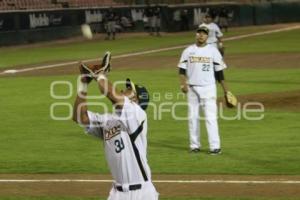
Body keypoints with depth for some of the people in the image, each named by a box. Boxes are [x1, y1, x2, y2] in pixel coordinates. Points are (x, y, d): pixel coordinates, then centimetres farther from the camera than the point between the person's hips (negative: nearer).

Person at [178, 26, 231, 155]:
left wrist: (225, 90, 2)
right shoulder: (188, 51, 6)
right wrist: (183, 84, -10)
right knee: (193, 117, 6)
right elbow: (182, 69, 6)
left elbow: (219, 71, 4)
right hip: (192, 89, 3)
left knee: (210, 117, -9)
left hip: (208, 88, -3)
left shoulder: (213, 51, 2)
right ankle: (195, 145, 16)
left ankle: (215, 146, -10)